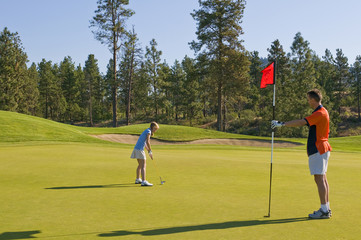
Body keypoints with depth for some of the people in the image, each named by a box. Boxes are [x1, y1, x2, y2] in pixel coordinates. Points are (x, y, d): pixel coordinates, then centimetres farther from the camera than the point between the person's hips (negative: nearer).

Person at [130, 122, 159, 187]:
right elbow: (148, 142, -21)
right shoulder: (148, 131, -9)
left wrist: (149, 152, 16)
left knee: (140, 165, 23)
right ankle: (144, 181, -19)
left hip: (137, 149, 10)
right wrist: (150, 151, -14)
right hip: (139, 150, -10)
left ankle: (138, 179, 34)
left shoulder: (146, 131, 21)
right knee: (143, 166, -12)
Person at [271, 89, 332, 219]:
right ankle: (326, 208, 18)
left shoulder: (319, 113, -18)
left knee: (319, 179, -8)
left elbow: (300, 123, -27)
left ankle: (324, 210, -6)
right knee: (323, 178, 12)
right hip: (322, 149, 10)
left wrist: (281, 124, -25)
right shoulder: (322, 112, 15)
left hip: (318, 150, -10)